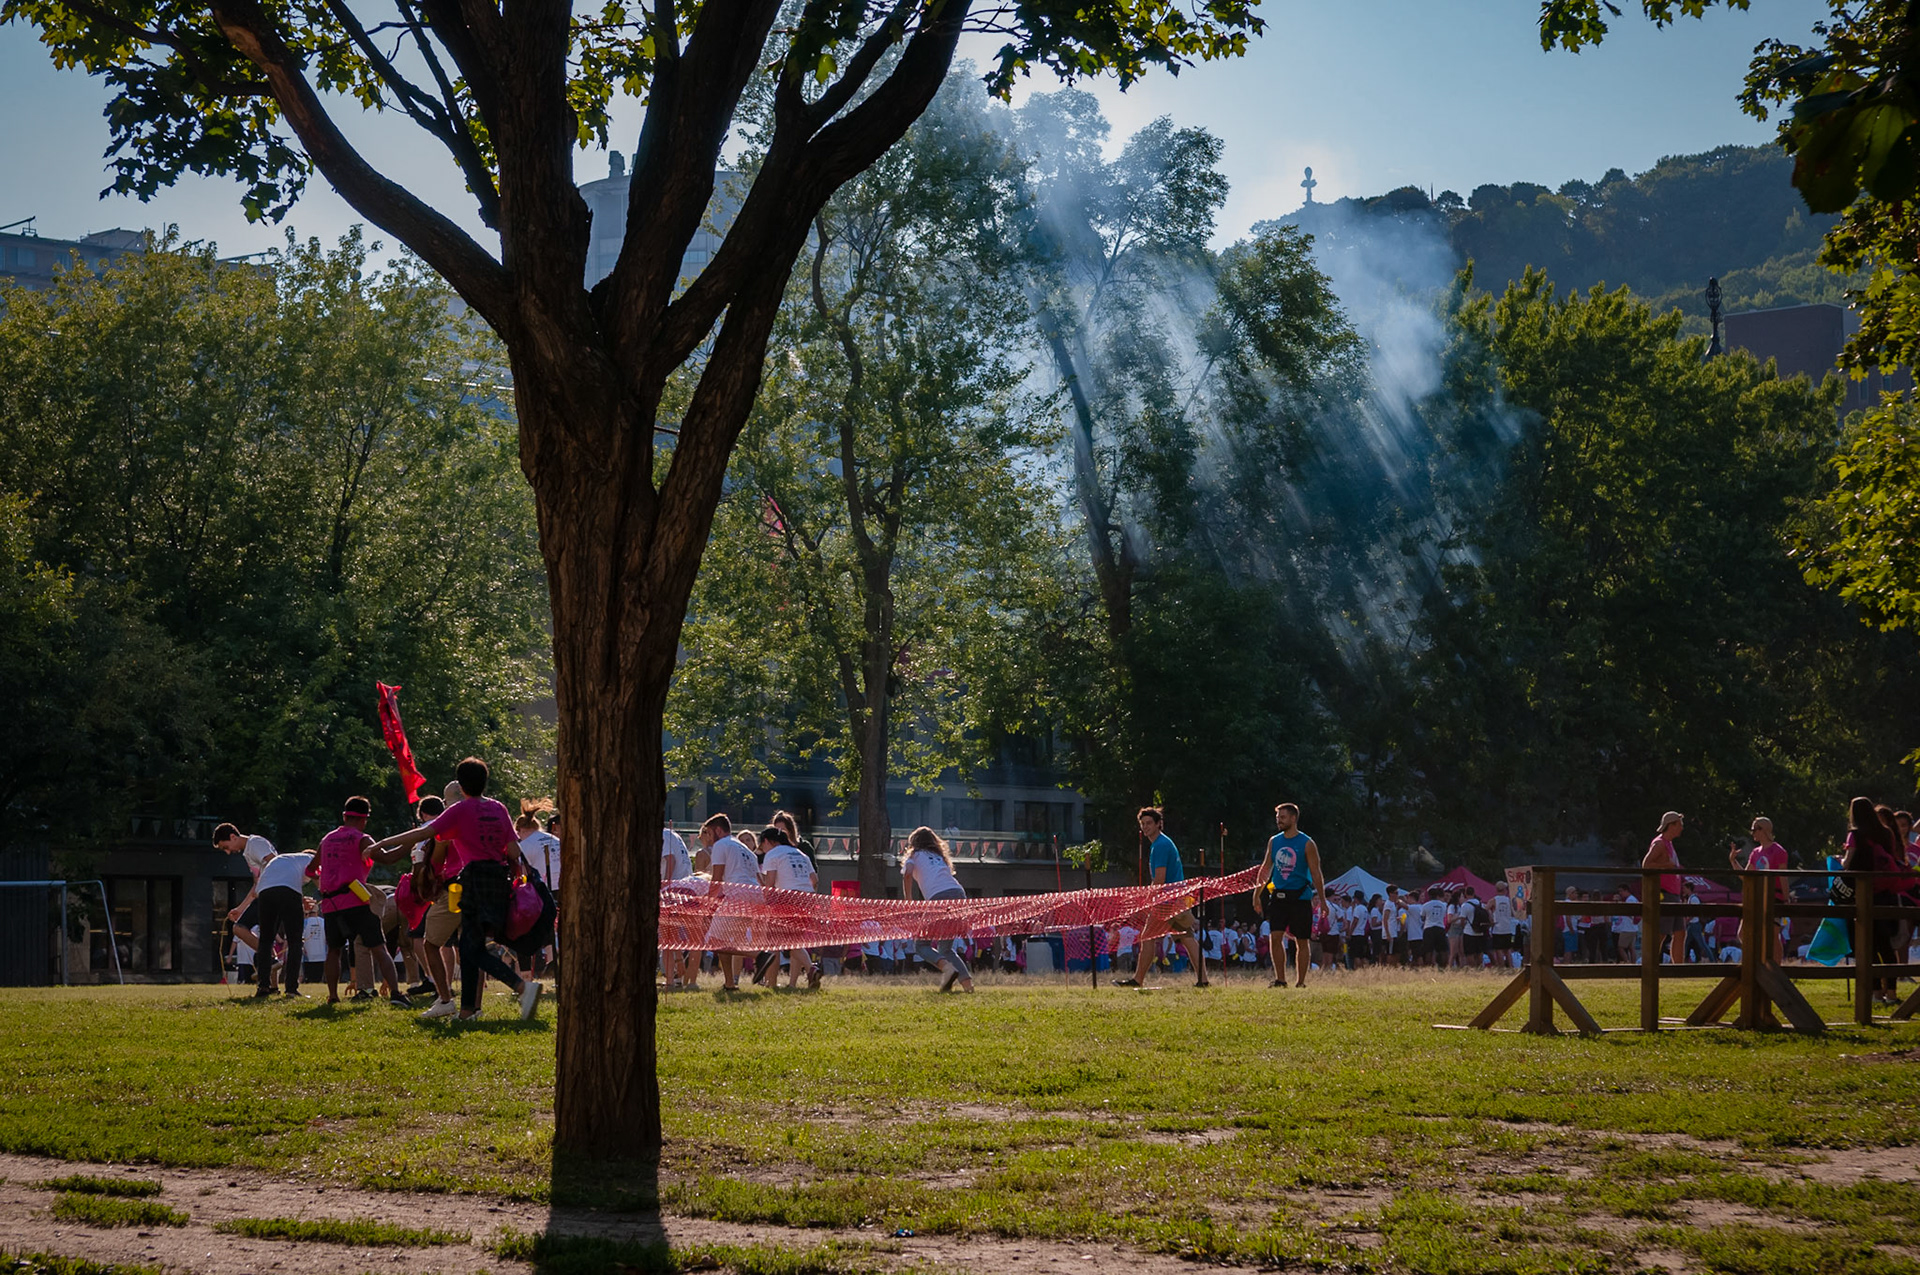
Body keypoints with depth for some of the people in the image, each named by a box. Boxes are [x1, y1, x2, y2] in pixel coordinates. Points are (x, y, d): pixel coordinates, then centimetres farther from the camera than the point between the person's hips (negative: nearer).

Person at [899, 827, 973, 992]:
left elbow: (907, 874, -1)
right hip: (959, 894, 5)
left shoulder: (915, 855, 19)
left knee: (921, 945, 9)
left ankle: (947, 967, -20)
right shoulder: (940, 857, 33)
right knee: (945, 948, 18)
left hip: (938, 898, -5)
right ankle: (966, 980, -5)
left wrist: (908, 902, 3)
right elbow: (949, 875, 21)